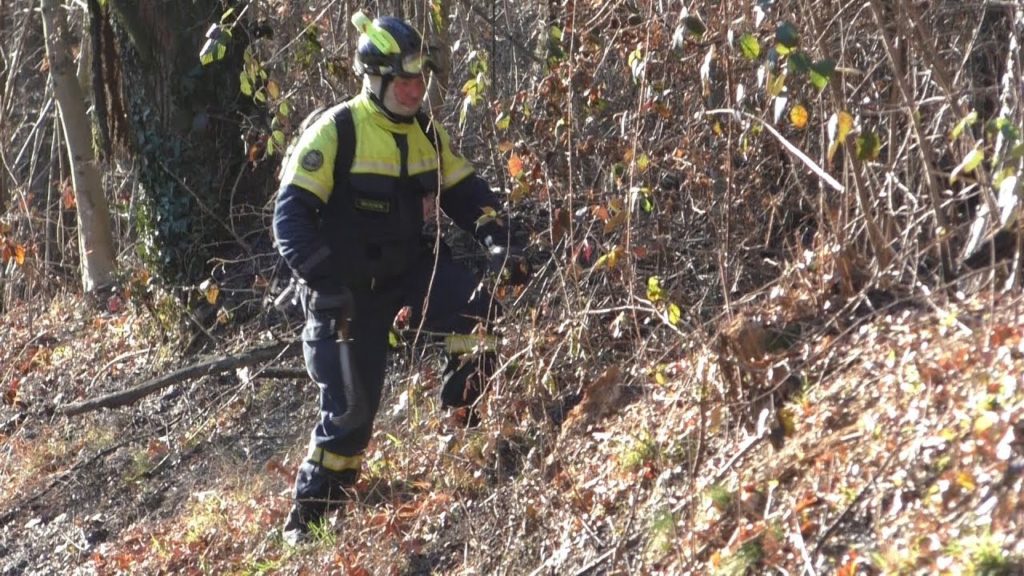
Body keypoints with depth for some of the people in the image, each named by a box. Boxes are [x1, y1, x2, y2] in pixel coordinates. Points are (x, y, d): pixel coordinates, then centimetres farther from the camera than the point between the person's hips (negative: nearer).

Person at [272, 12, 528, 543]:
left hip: (412, 268, 5)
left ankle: (459, 415, 0)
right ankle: (309, 511, 14)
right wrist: (323, 285, -30)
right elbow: (292, 215, -20)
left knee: (487, 307, -19)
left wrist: (500, 243, -5)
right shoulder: (335, 132, -17)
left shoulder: (426, 132, 3)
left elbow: (466, 193, 12)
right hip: (350, 288, -5)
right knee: (352, 406, -4)